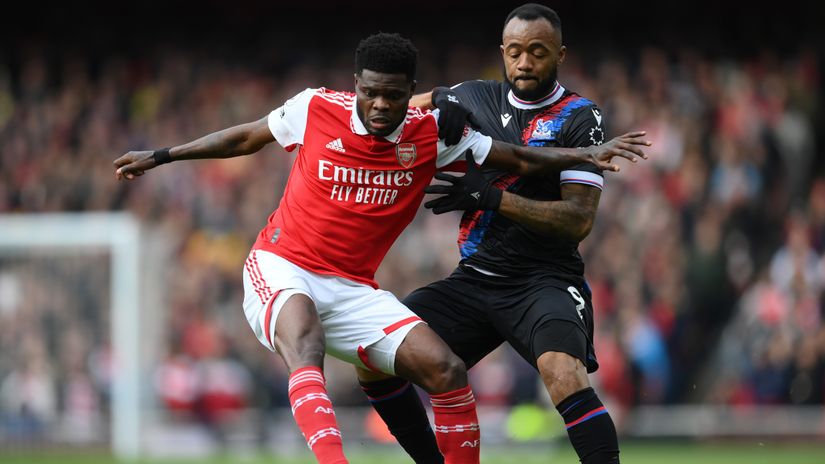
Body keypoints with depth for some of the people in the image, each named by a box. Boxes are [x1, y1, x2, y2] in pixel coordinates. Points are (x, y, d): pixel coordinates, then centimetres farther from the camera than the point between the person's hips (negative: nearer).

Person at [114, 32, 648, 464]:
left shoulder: (431, 134, -3)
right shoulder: (315, 110, -7)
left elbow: (518, 159, 3)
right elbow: (246, 137, 10)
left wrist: (587, 154, -10)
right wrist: (161, 156, 16)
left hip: (353, 290, 3)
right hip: (280, 270, -3)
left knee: (446, 369, -14)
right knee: (304, 339, -38)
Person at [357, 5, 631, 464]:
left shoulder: (580, 118, -6)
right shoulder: (478, 97, 8)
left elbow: (579, 219, -13)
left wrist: (491, 199, -21)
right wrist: (442, 107, -2)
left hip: (546, 281, -6)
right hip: (475, 278, 6)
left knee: (563, 371, -35)